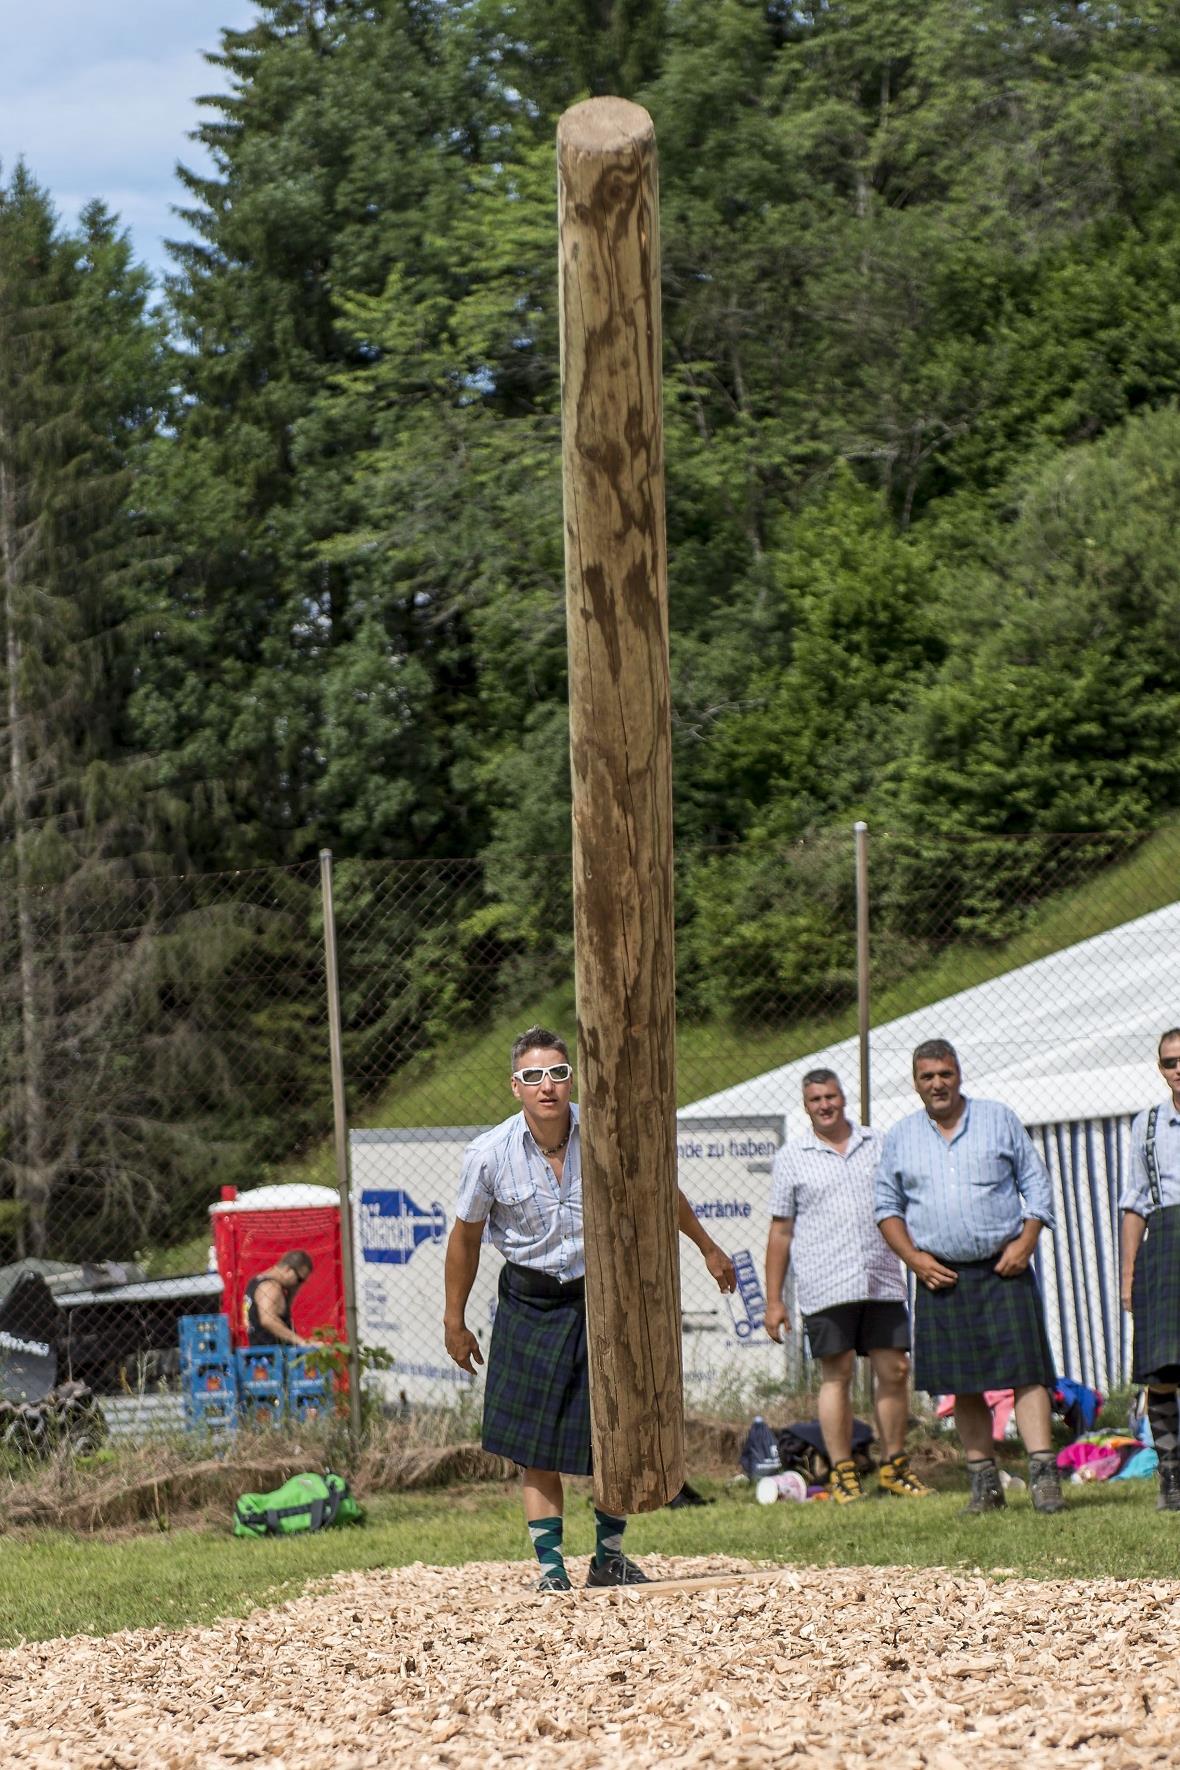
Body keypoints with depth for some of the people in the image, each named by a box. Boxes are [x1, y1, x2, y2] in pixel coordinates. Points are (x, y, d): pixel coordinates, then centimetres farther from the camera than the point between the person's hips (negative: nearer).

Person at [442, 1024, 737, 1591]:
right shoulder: (488, 1155, -13)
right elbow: (466, 1237, 2)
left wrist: (708, 1247, 20)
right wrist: (455, 1322, 7)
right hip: (530, 1304, -1)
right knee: (537, 1442, -1)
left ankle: (609, 1556, 21)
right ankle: (551, 1566, 7)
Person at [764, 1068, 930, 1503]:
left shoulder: (877, 1146, 12)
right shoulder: (792, 1158, 6)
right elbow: (781, 1231, 7)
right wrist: (773, 1300, 3)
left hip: (882, 1283, 3)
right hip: (825, 1286, -3)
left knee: (894, 1370, 2)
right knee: (837, 1375, -2)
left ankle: (894, 1467, 13)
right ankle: (842, 1472, 4)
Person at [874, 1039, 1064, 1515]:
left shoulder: (999, 1120, 7)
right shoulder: (900, 1138, 11)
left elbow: (1035, 1183, 8)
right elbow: (886, 1206, 14)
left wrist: (1025, 1243, -6)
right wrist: (914, 1258, -1)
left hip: (1003, 1270, -2)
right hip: (941, 1277, 2)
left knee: (1024, 1370, -13)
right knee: (962, 1385, 2)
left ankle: (1043, 1472, -18)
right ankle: (984, 1481, 8)